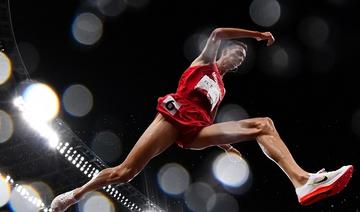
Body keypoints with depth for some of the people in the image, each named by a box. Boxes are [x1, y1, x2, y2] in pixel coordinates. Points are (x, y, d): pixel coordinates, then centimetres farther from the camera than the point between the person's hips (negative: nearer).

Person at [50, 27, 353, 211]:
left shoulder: (221, 89, 34)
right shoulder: (205, 61, 19)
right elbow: (218, 34, 1)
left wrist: (226, 145, 22)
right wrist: (257, 34, 6)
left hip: (197, 130, 6)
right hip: (175, 113, -5)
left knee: (264, 125, -9)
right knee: (125, 172, -17)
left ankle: (303, 181, -31)